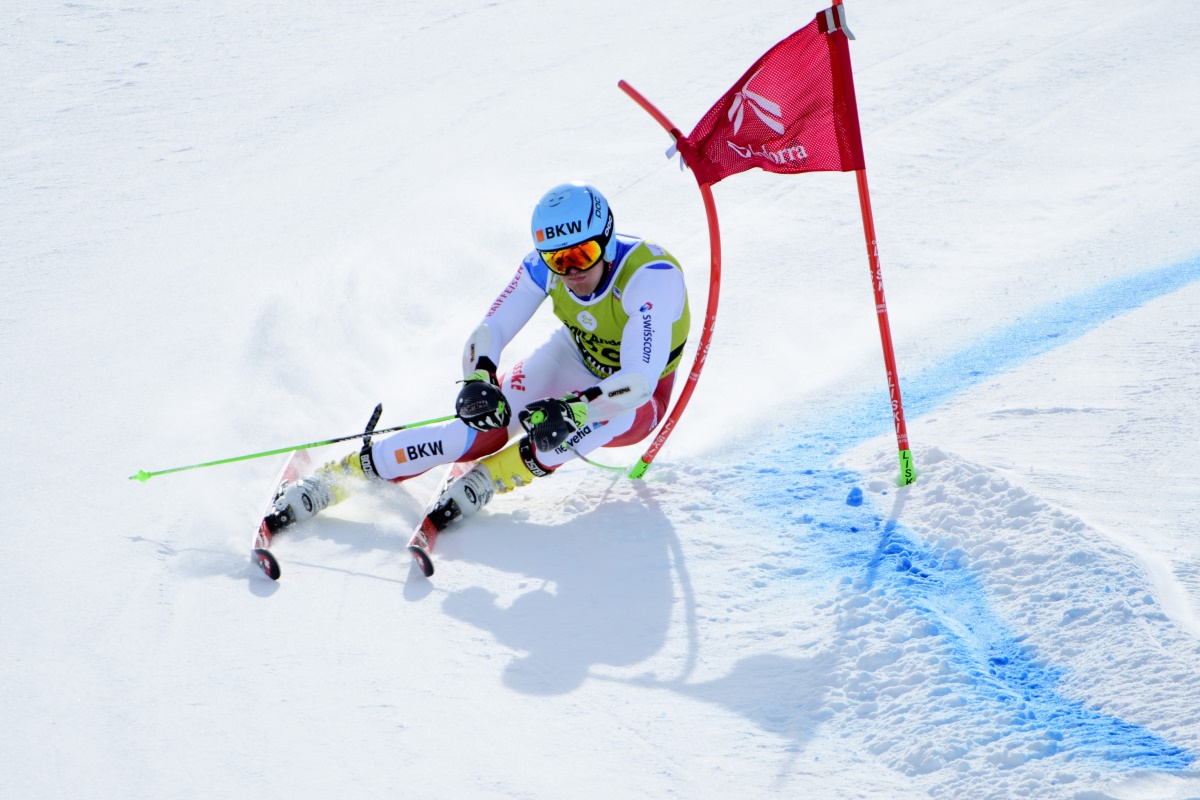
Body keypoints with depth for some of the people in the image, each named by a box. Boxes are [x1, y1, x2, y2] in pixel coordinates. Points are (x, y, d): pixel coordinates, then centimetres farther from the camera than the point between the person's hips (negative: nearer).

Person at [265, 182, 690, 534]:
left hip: (638, 396, -3)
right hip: (572, 362, 3)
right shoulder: (545, 263, -21)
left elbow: (640, 381, -42)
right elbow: (491, 330, -17)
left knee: (602, 415, -40)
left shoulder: (651, 277, -35)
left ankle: (490, 478, -28)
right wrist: (479, 381, -39)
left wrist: (575, 410, -57)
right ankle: (336, 476, -18)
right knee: (487, 423, -22)